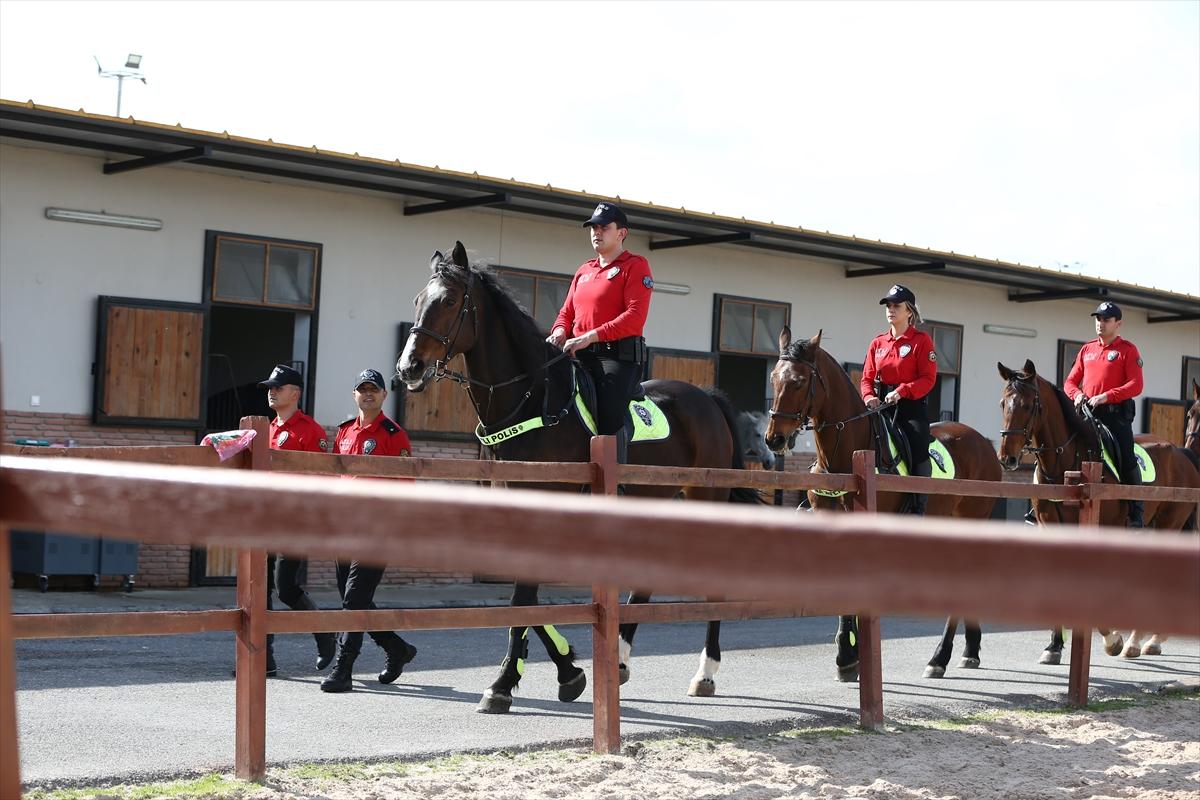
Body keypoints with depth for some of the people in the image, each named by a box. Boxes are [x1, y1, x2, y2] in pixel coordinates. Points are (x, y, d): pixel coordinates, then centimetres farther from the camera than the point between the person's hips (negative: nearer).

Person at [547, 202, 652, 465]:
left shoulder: (635, 266, 0)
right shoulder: (584, 271, 23)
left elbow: (635, 317, -13)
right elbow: (567, 311, 24)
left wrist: (591, 336, -20)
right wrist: (560, 331, -2)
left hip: (618, 355, -7)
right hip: (581, 355, 7)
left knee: (609, 418, -21)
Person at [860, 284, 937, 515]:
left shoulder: (921, 340, 0)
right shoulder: (878, 343, 15)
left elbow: (928, 379, -9)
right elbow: (867, 377, 13)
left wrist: (901, 391, -22)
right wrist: (869, 397, -9)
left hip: (912, 407, -5)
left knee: (916, 461, -13)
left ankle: (918, 512, -10)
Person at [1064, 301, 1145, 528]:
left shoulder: (1127, 350, 1)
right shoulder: (1086, 350, 17)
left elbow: (1135, 386, -9)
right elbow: (1070, 381, 18)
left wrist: (1106, 396, -20)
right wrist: (1077, 394, -6)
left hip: (1116, 414, -5)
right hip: (1087, 413, 5)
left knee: (1127, 461, -9)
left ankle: (1136, 511, -5)